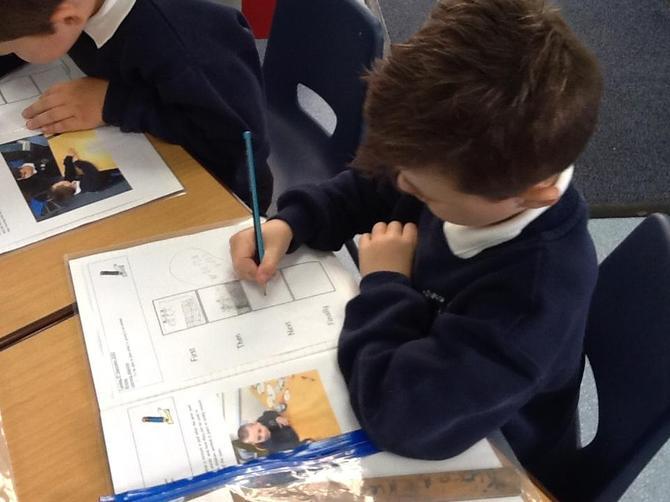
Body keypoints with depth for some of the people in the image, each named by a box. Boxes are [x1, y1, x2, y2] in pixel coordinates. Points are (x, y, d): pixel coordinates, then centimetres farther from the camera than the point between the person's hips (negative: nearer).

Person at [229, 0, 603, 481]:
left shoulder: (538, 288, -40)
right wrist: (289, 224, -14)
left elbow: (402, 413, -44)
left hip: (477, 465, -6)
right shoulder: (480, 176, -18)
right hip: (431, 368, 6)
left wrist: (383, 285, -30)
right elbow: (368, 188, 2)